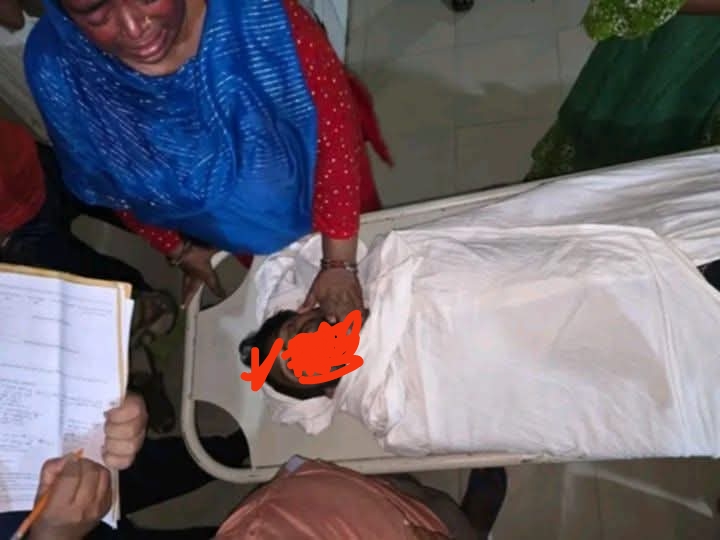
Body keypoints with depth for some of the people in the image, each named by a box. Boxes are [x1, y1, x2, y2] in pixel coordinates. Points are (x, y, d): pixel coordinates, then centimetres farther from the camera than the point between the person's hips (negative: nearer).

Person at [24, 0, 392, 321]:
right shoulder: (55, 67, -31)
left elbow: (334, 130, -28)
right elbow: (103, 182, -12)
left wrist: (339, 263, -23)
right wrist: (179, 249, 1)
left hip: (309, 182, -1)